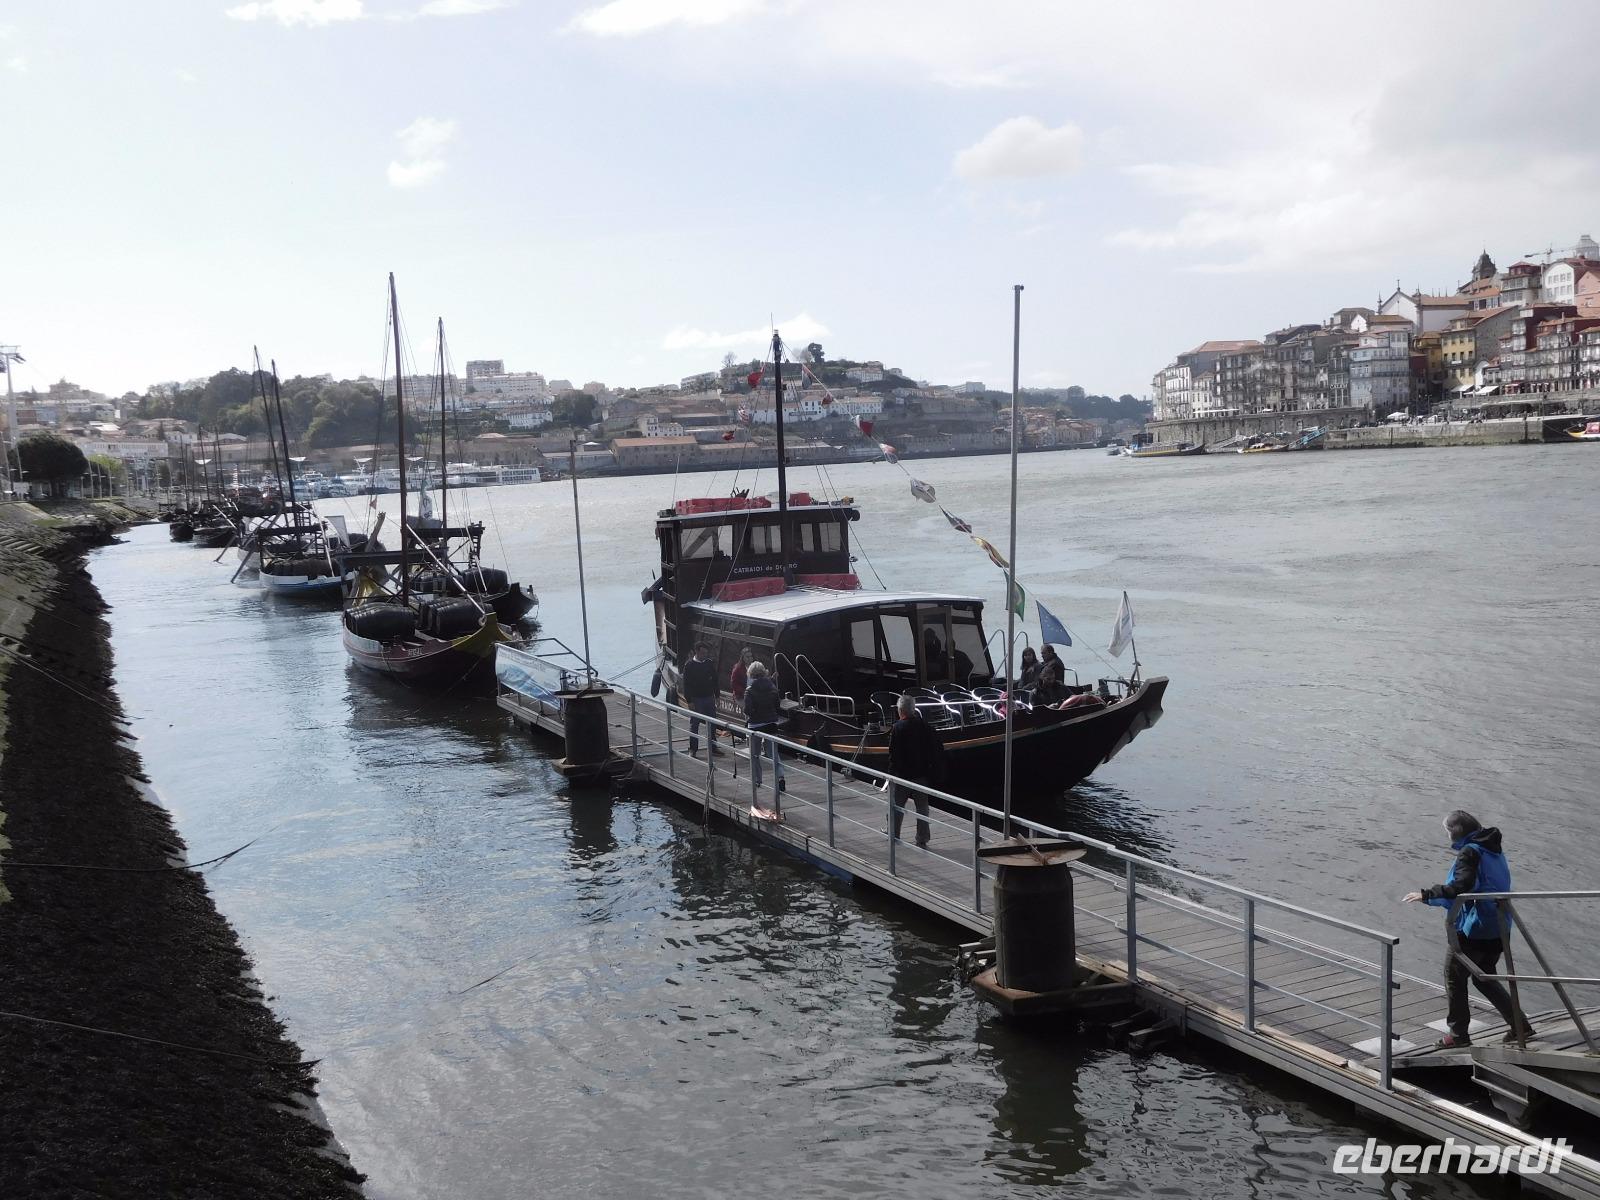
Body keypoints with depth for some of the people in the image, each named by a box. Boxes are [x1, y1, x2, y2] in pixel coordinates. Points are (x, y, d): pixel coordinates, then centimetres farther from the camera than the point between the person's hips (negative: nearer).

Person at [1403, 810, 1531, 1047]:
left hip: (1473, 930, -8)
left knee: (1454, 977, 6)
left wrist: (1426, 894, -26)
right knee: (1485, 978, 23)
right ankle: (1519, 1024, 20)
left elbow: (1461, 886, -29)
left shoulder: (1469, 853, -16)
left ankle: (1459, 1034, 12)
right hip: (1499, 929, 8)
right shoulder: (1493, 851, 11)